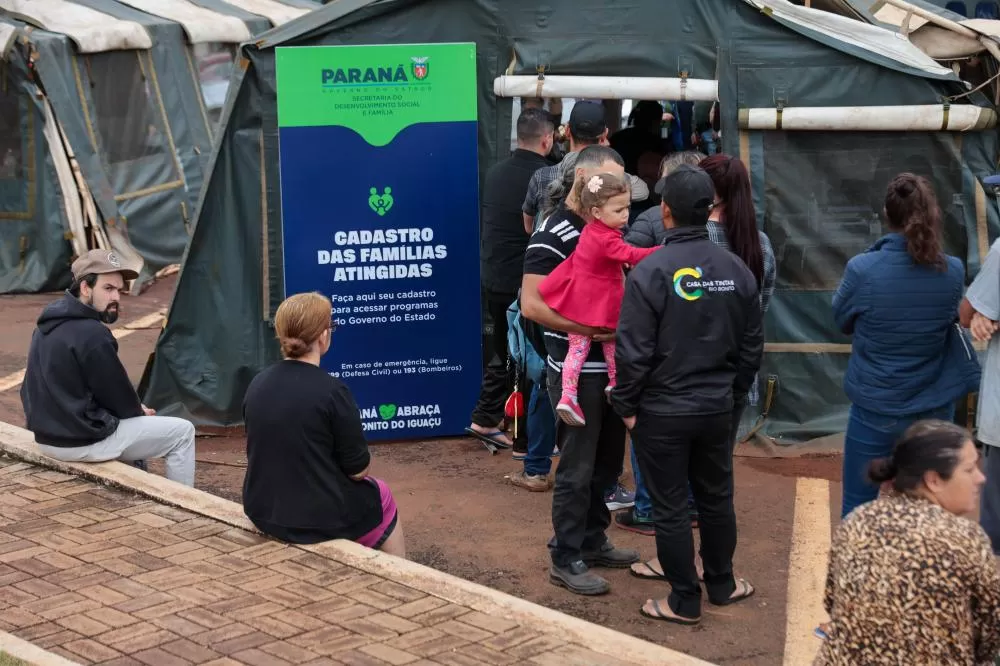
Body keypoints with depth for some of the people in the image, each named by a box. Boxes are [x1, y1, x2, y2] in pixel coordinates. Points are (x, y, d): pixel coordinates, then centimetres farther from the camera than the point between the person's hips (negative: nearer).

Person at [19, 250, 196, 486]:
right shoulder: (92, 335, -23)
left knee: (133, 418, 34)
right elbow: (118, 396, -14)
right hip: (83, 441, -10)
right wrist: (139, 411, 8)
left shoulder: (48, 325, 6)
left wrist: (134, 409, 13)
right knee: (182, 431, 2)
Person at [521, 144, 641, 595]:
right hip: (575, 371, -8)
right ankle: (566, 560, 8)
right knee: (578, 468, -2)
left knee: (606, 462, 16)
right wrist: (587, 328, -25)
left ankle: (593, 541, 30)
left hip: (611, 366, 8)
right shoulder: (553, 235, -14)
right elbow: (532, 305, -20)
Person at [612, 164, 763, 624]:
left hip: (663, 412, -5)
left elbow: (633, 351, -17)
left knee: (671, 507, 6)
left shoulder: (651, 271, -18)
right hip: (717, 408, 5)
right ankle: (722, 584, 34)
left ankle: (685, 602, 14)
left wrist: (626, 405, -4)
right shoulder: (736, 269, -1)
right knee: (716, 498, 20)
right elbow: (752, 345, 6)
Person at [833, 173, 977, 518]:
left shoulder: (862, 270, -18)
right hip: (934, 409, 3)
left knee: (857, 509, 9)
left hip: (875, 410, -3)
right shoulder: (952, 271, -9)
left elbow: (842, 320, 0)